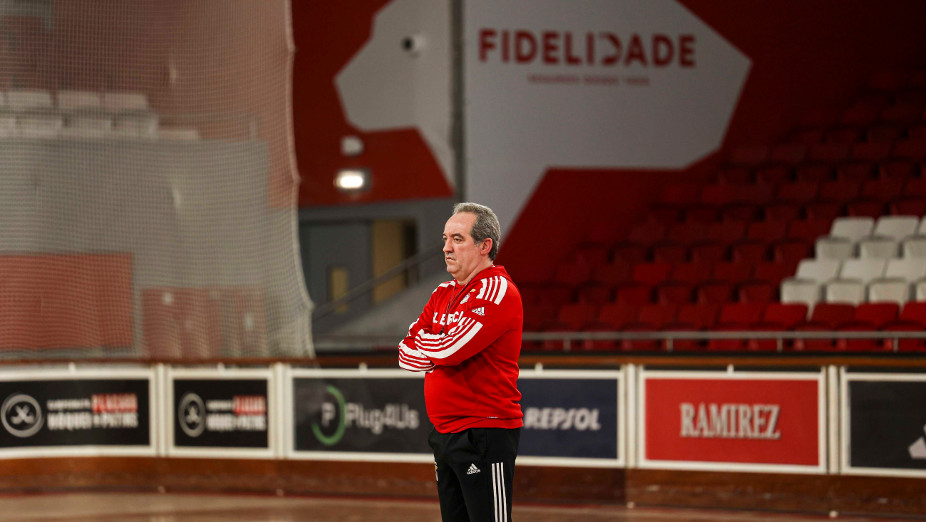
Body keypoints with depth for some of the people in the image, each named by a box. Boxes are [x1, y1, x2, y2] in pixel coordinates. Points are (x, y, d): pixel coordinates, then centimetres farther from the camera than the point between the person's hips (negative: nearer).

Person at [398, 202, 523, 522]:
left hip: (484, 433, -9)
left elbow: (451, 350, -20)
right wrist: (440, 349, -8)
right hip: (445, 432, 9)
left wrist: (423, 340, 0)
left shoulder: (498, 291, -11)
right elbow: (407, 355, 10)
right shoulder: (443, 294, 15)